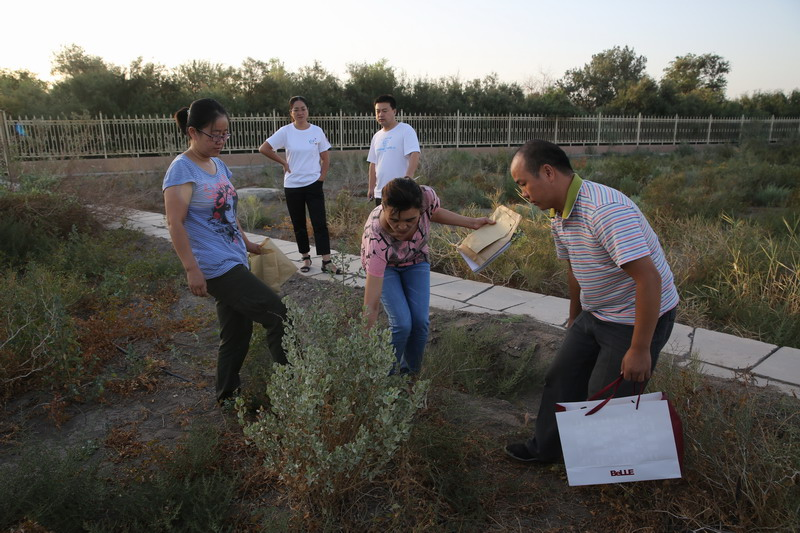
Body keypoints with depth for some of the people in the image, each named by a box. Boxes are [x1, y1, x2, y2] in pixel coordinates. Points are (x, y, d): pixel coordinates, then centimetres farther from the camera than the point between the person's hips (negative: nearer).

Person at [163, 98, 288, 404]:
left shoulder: (218, 164, 13)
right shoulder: (183, 170, -12)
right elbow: (176, 223, -16)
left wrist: (247, 244, 25)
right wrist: (191, 269, -20)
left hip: (235, 261, 9)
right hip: (215, 267, -9)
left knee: (238, 332, 15)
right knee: (276, 315, -12)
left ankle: (227, 397, 30)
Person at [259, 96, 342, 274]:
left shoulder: (317, 131, -1)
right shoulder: (285, 131, -3)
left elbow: (325, 159, 6)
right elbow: (264, 148, -1)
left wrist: (321, 178, -3)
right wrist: (283, 162, -3)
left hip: (313, 184, -1)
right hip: (292, 186, 1)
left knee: (320, 223, -6)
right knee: (299, 225, 9)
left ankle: (326, 262, -4)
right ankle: (306, 258, 22)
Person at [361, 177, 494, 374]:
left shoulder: (426, 196, -35)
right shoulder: (376, 239, -43)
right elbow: (371, 304, -41)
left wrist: (472, 222, -8)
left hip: (416, 259, 3)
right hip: (382, 265, -3)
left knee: (420, 321, -9)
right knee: (402, 323, -18)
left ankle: (412, 373, 15)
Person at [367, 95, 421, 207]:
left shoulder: (406, 130, -6)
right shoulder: (377, 136, 15)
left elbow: (415, 155, -17)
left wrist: (408, 178, -30)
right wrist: (371, 187, 16)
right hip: (380, 193, 7)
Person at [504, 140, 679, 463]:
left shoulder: (605, 210, -31)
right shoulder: (559, 214, 0)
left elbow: (649, 279, -32)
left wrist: (640, 350, -27)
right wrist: (575, 318, 27)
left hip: (640, 318, -9)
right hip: (595, 313, 9)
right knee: (562, 377, 16)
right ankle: (547, 448, 36)